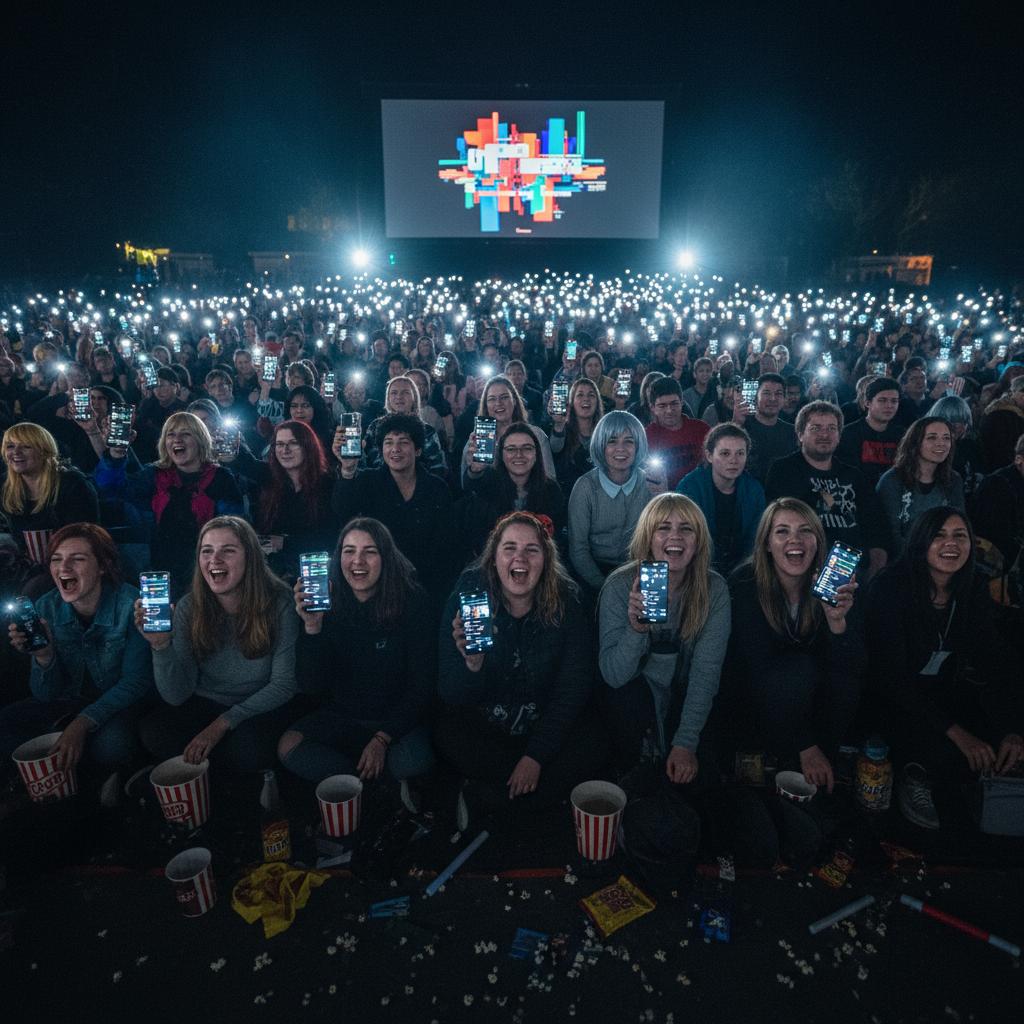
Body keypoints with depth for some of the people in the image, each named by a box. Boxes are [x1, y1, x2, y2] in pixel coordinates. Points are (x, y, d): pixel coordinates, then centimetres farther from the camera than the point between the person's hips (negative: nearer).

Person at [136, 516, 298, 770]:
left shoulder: (279, 603, -17)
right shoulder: (189, 607, -9)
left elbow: (284, 684, -12)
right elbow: (177, 696, -12)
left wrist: (223, 722, -19)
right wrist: (160, 644, -29)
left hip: (259, 708, -3)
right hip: (204, 705, 3)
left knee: (247, 748, -32)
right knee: (152, 733, -24)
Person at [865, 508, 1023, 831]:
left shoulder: (974, 590, -3)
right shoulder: (891, 589, -21)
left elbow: (997, 662, -7)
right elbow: (893, 674, -24)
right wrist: (955, 732, -30)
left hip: (945, 691, 6)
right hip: (895, 698, -6)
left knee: (997, 738, -15)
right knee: (946, 753, -29)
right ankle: (914, 775, 3)